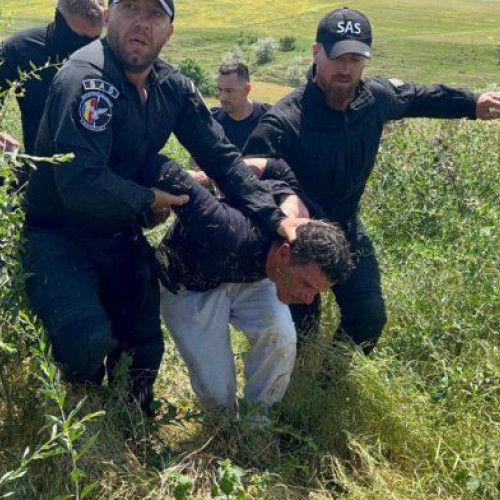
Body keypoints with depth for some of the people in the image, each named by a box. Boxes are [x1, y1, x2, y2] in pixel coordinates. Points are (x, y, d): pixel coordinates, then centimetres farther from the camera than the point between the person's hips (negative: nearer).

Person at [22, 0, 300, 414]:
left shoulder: (174, 88, -2)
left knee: (145, 346, 13)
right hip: (57, 235, -6)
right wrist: (150, 200, -17)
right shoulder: (85, 79, -24)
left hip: (120, 235, 7)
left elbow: (221, 157, -2)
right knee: (90, 340, -27)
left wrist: (277, 219, -12)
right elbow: (81, 184, -33)